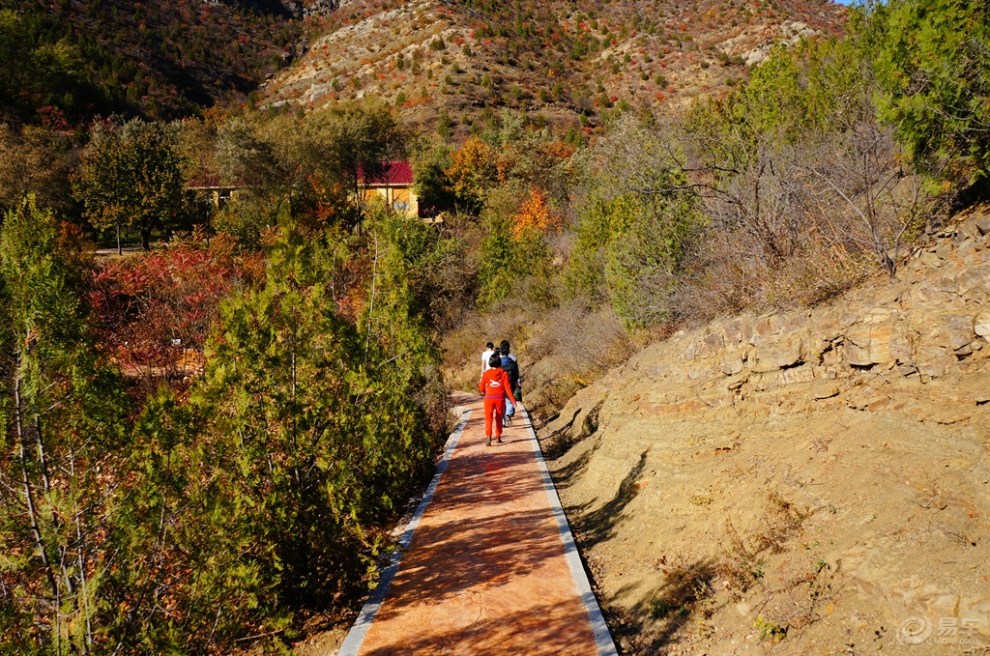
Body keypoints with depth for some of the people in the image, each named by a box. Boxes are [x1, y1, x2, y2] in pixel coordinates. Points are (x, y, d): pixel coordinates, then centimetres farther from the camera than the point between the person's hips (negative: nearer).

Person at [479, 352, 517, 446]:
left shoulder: (486, 373, -4)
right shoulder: (504, 373, -5)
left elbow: (481, 388, 3)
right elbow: (507, 387, -7)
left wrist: (484, 392, 26)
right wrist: (512, 399, -2)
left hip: (489, 398, -1)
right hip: (500, 399, 1)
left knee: (488, 419, 1)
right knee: (499, 419, 17)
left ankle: (489, 438, -15)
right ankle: (498, 437, 26)